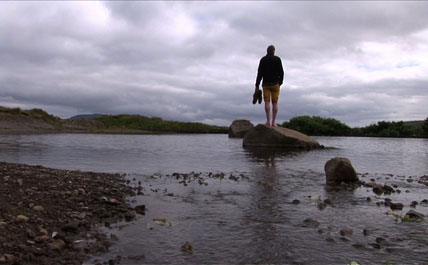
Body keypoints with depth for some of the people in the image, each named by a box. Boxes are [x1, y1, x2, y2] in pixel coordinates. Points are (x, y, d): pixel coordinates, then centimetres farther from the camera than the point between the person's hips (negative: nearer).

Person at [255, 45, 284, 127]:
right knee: (275, 103, 1)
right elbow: (281, 72, 0)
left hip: (266, 84, 0)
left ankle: (268, 121, -13)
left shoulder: (263, 59, 4)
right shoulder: (277, 59, 2)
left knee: (267, 102, -3)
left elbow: (259, 73, -2)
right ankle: (274, 122, -5)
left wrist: (257, 85, 0)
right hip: (275, 84, 0)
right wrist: (280, 82, 15)